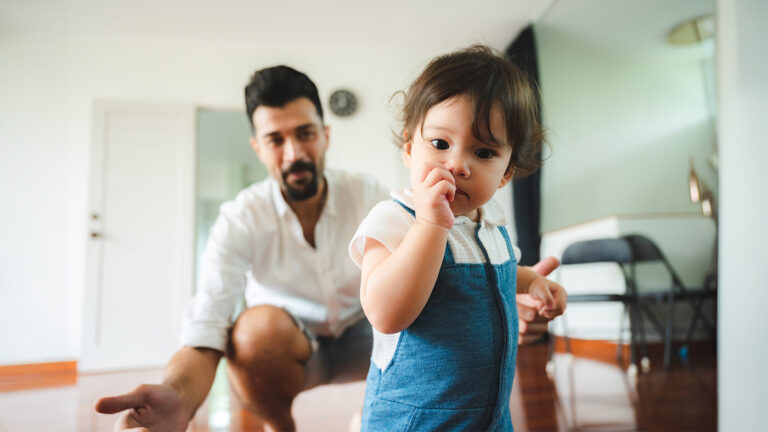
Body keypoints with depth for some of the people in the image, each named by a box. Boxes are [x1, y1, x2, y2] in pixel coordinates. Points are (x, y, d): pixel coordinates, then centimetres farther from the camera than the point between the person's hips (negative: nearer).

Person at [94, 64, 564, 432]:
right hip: (289, 347, -2)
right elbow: (206, 328, -30)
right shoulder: (241, 220, -19)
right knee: (259, 326, -36)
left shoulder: (370, 197, -14)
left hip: (364, 337, 2)